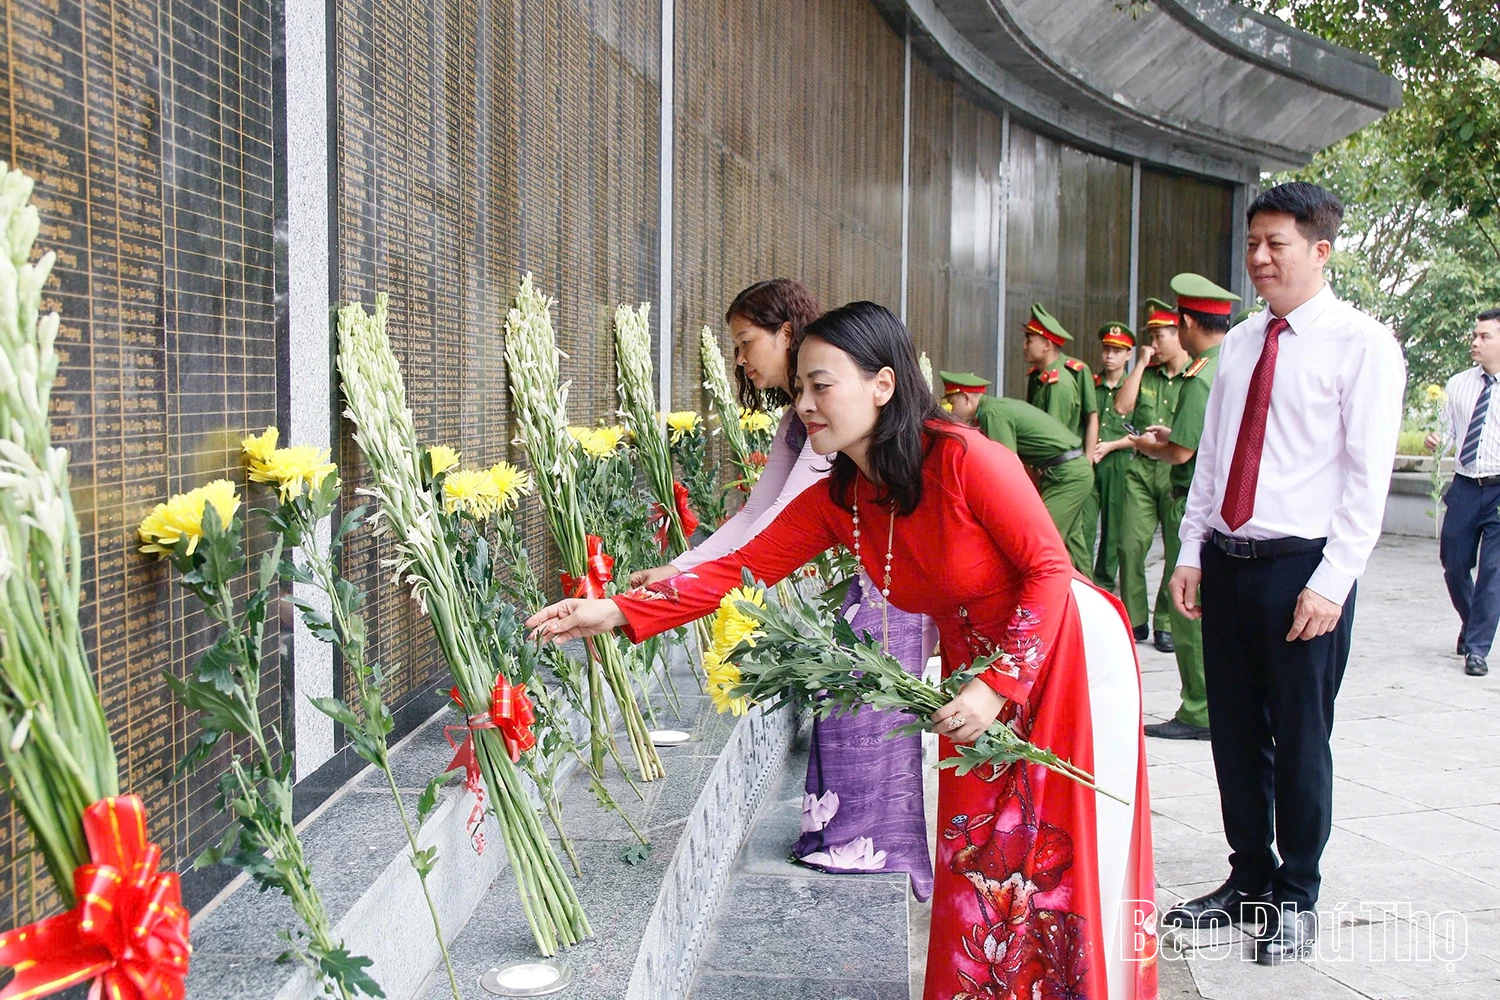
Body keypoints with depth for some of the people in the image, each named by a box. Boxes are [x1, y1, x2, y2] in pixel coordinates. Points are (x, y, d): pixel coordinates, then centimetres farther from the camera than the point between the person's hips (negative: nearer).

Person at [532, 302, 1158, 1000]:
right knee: (977, 868, 9)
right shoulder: (835, 502, -5)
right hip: (979, 671, 6)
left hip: (1071, 651, -6)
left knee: (1074, 863, 1)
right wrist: (616, 613, -18)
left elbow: (1049, 566, -20)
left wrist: (998, 686, -26)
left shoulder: (964, 458, -24)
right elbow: (739, 569, -9)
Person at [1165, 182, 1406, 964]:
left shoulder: (1363, 345, -6)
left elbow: (1368, 474, -10)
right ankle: (1249, 879, 30)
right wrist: (1191, 553, 8)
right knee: (1236, 732, 13)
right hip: (1227, 563, 6)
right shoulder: (1240, 342, 12)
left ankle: (1296, 899, 23)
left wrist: (1332, 581, -15)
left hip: (1303, 570, -6)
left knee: (1299, 738, 5)